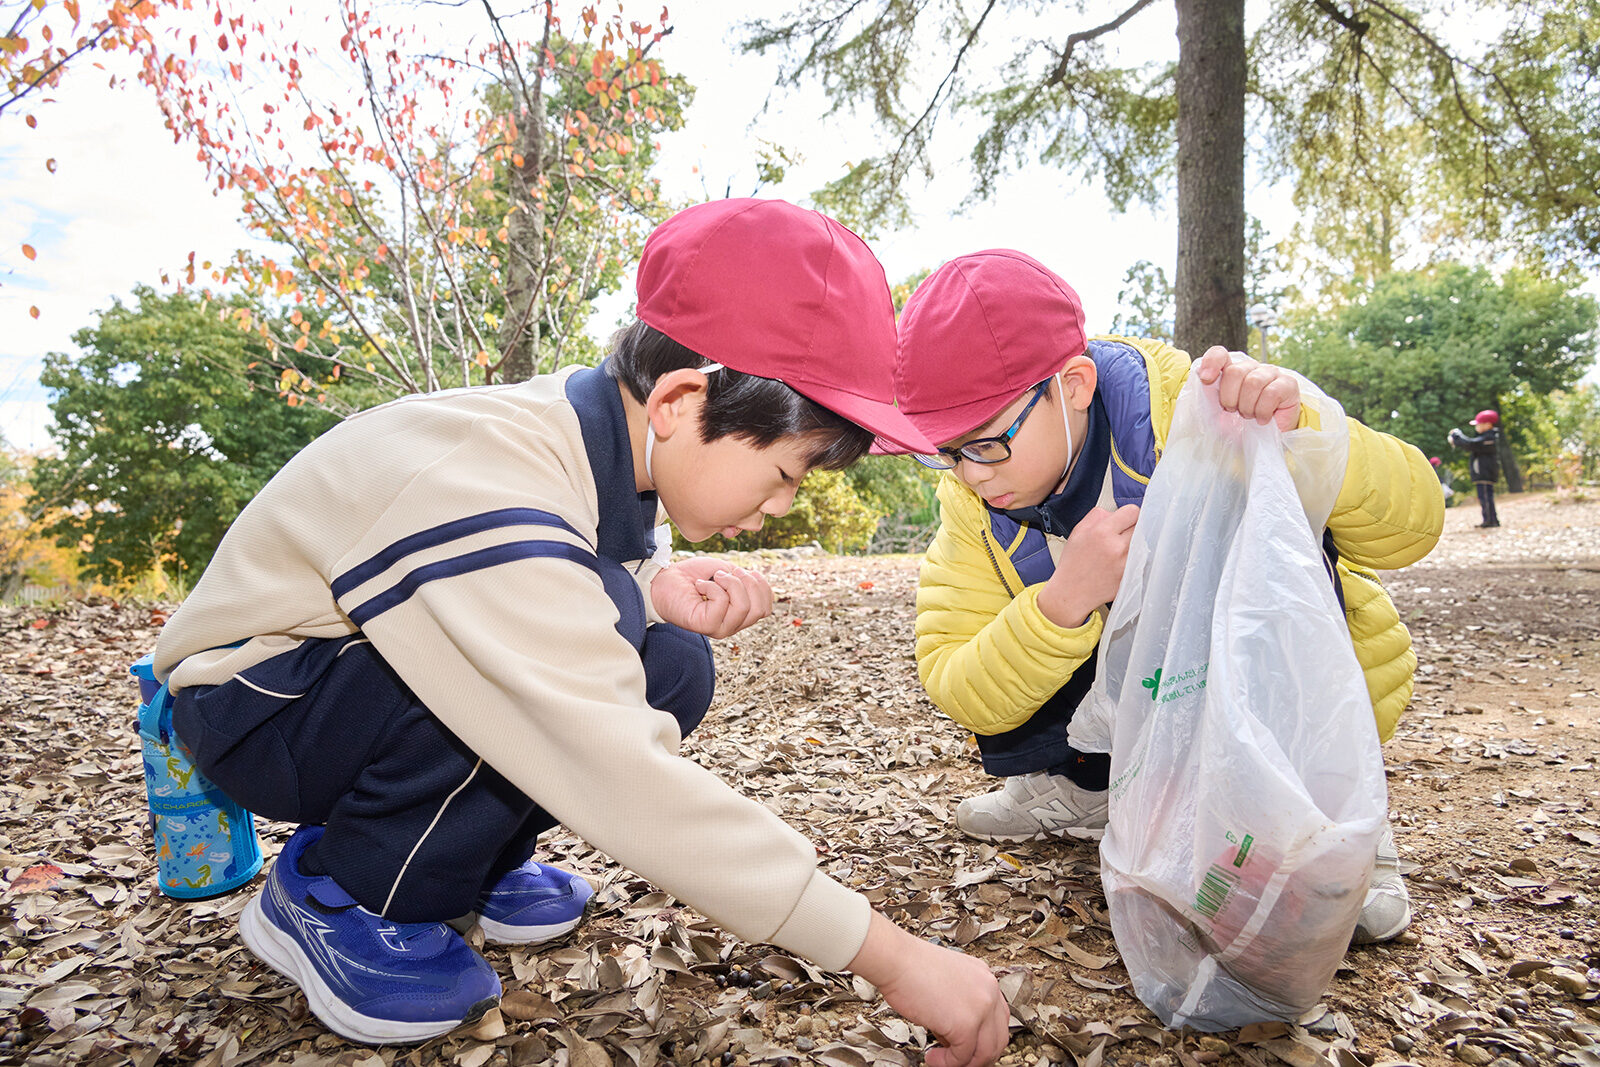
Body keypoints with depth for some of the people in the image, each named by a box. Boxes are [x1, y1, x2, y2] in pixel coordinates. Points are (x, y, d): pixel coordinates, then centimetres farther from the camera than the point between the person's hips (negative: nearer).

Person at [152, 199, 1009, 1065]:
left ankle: (466, 858, 8)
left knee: (673, 668, -11)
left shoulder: (593, 427, -11)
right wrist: (887, 955, -37)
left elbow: (548, 594, 5)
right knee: (577, 643, -33)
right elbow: (627, 782, -41)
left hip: (371, 670, 7)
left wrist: (657, 587, -20)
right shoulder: (485, 497, -37)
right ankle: (335, 896, -10)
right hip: (249, 702, -7)